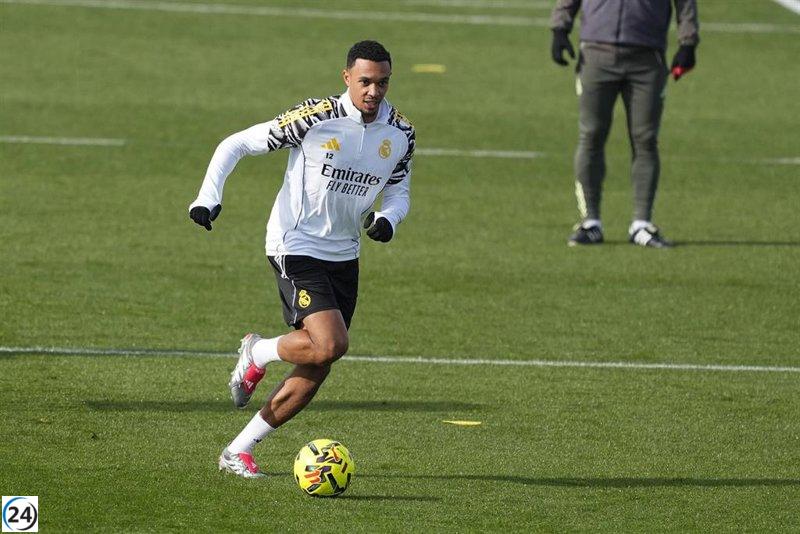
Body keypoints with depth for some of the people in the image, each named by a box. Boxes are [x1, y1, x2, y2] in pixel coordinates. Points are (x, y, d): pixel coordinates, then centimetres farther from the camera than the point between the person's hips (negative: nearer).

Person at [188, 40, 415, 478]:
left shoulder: (400, 133, 0)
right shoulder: (315, 119, -16)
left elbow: (399, 191, 15)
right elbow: (236, 145, -8)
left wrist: (387, 218, -9)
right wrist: (208, 197, -21)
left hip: (344, 256, 6)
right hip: (296, 247, -6)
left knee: (315, 371, 4)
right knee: (331, 344, -25)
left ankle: (238, 452, 16)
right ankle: (257, 355, 7)